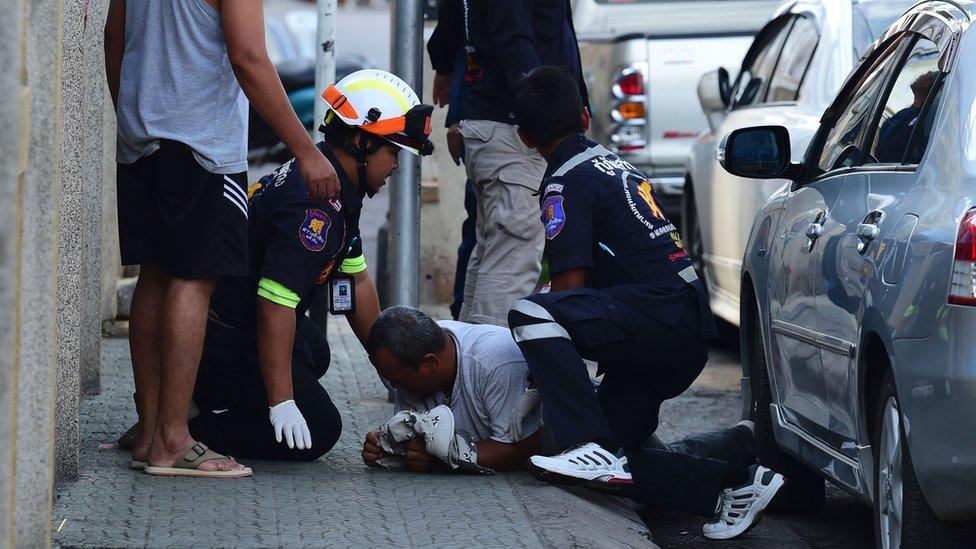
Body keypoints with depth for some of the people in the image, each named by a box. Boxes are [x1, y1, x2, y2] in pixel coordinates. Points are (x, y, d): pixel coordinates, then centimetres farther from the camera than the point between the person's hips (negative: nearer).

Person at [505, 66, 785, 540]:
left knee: (530, 315, -23)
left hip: (659, 318, -9)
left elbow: (571, 285, -10)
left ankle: (592, 448, -31)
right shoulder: (615, 165, 23)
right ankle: (735, 482, 1)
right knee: (613, 461, 10)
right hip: (689, 333, 9)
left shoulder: (566, 183, -5)